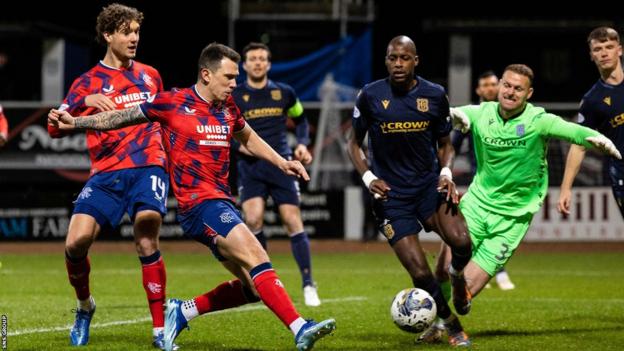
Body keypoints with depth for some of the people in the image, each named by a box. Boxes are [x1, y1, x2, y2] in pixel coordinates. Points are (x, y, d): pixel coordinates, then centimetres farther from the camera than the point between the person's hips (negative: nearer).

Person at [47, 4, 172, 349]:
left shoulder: (150, 75, 16)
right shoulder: (89, 82, 6)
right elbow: (55, 129, -4)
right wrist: (85, 102, -19)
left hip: (148, 166, 1)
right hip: (106, 173, -1)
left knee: (147, 243, -18)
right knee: (76, 242, -15)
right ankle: (84, 306, 15)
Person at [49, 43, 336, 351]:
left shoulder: (228, 108, 13)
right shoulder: (174, 103, -4)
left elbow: (249, 139, 33)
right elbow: (120, 118, 5)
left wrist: (281, 163, 20)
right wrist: (74, 123, 0)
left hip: (221, 204, 8)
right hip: (199, 202, -8)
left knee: (253, 286, 5)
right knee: (256, 258, -24)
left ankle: (181, 312, 18)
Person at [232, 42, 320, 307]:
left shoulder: (284, 93, 8)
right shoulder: (234, 97, 3)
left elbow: (300, 119, 24)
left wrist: (302, 144, 7)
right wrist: (239, 144, -11)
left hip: (281, 165, 1)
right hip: (250, 166, -1)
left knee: (293, 221, -7)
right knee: (253, 219, -20)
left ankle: (308, 286, 0)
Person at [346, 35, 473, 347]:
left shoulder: (434, 95, 1)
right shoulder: (371, 96, -3)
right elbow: (354, 143, 8)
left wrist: (446, 173, -7)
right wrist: (367, 177, -8)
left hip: (428, 184, 1)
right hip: (390, 193, -1)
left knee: (461, 241, -26)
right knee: (420, 273, -12)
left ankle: (457, 275, 12)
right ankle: (451, 325, 14)